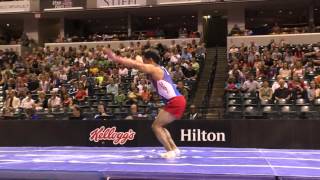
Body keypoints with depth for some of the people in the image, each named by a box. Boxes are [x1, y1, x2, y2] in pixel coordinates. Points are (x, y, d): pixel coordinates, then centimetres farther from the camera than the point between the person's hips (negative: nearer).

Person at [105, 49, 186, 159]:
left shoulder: (154, 69, -9)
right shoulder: (159, 69, 19)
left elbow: (135, 65, -17)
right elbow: (138, 65, 22)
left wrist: (115, 58, -19)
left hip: (175, 102, -10)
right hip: (177, 101, 10)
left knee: (156, 126, -6)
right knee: (159, 125, 18)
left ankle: (170, 151, -6)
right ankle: (174, 149, 19)